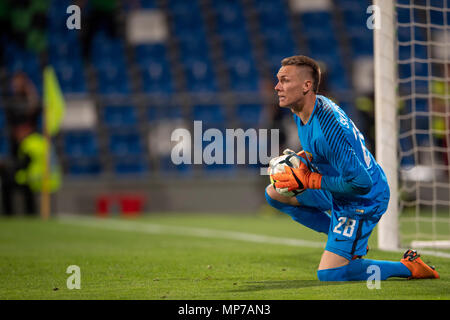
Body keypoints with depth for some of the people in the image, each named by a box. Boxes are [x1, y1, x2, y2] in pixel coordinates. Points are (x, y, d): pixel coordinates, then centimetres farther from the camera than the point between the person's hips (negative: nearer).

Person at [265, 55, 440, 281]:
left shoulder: (326, 127, -34)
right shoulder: (302, 111, -3)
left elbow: (361, 183, -32)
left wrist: (308, 181, -25)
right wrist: (302, 158, -1)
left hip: (362, 201, -10)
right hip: (337, 192, 10)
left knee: (328, 276, -12)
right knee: (274, 193, 13)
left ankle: (407, 268, 3)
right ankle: (341, 236, 16)